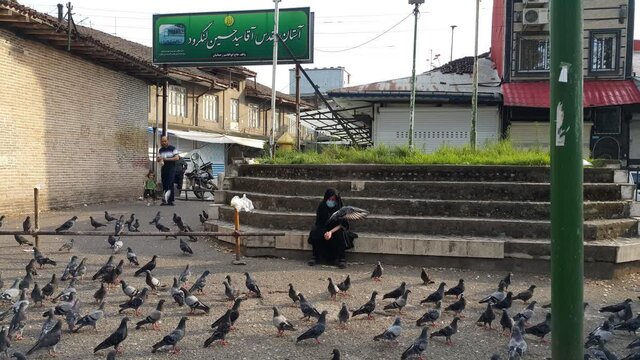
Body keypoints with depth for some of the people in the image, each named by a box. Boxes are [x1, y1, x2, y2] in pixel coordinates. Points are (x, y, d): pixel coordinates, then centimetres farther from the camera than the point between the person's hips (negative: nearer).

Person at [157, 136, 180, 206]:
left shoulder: (172, 149, 0)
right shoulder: (160, 150, 15)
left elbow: (177, 158, -8)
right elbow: (158, 159, 17)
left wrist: (167, 159, -14)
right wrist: (160, 159, -8)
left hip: (171, 169, -5)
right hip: (163, 169, 5)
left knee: (170, 185, -15)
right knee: (164, 185, 3)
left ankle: (170, 200, -20)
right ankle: (164, 200, 6)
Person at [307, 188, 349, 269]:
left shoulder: (340, 208, -13)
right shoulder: (322, 206, -7)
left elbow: (341, 224, -16)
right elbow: (319, 222, -5)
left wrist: (331, 232, -34)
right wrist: (325, 232, -25)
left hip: (337, 229, -2)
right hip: (324, 228, 2)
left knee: (340, 235, -35)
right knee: (315, 233, -27)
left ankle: (341, 259, -29)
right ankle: (316, 257, -19)